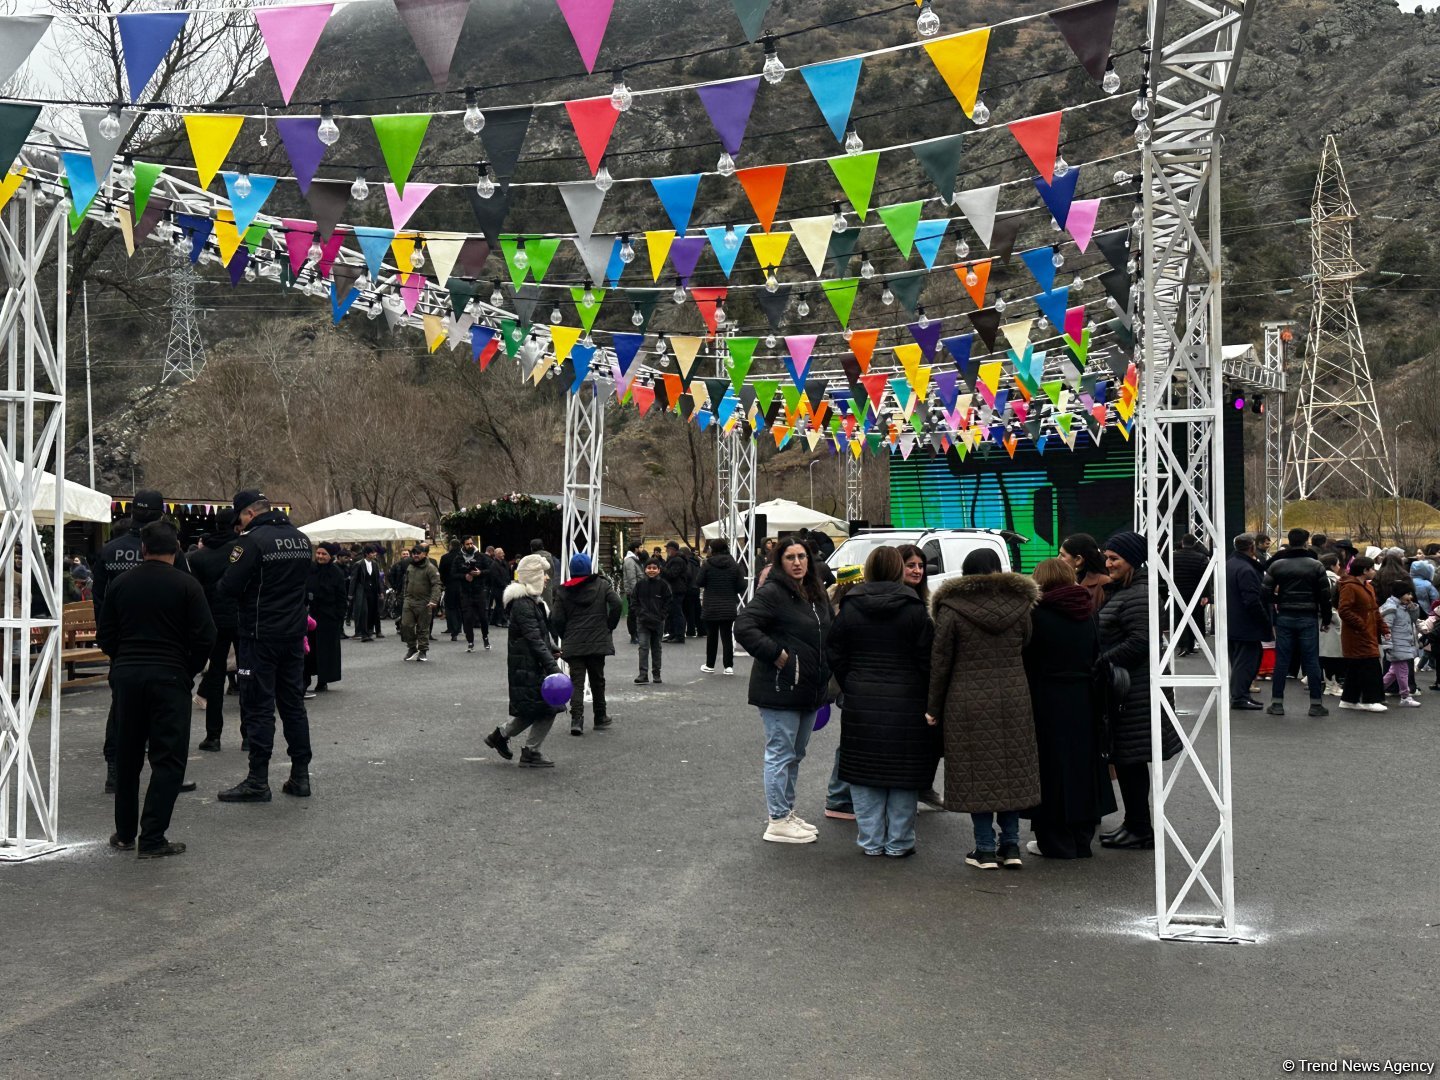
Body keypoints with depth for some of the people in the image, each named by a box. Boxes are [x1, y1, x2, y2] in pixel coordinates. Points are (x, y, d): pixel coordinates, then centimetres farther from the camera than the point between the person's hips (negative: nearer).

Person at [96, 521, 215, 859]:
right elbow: (205, 637, -9)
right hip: (169, 677, -4)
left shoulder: (121, 583, 4)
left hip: (125, 675, 4)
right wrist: (189, 671, 5)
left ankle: (125, 833, 24)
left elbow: (104, 635, 7)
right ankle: (152, 839, -3)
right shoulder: (186, 585, -6)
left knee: (127, 756, 16)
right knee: (168, 759, 1)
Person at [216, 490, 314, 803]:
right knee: (293, 703, 12)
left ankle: (258, 781, 2)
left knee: (258, 707, -1)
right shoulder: (301, 538, 9)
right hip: (294, 633, 7)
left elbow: (229, 587, -16)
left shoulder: (252, 540, -15)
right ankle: (301, 776, 16)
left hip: (260, 634, -7)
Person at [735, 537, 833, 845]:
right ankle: (777, 822, 5)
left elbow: (827, 634, 26)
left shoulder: (816, 594, 13)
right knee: (781, 753, -3)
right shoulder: (772, 593, -13)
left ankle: (787, 811, 29)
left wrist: (824, 676, 13)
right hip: (780, 690, -9)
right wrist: (778, 656, -22)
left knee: (795, 754, 17)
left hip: (809, 690, 9)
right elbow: (744, 628, -22)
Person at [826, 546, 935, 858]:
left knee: (864, 775, 9)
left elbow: (834, 656, 3)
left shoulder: (849, 607, 0)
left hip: (861, 703, 2)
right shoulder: (914, 608, -5)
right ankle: (898, 842, 12)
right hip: (906, 703, -1)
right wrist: (927, 699, 5)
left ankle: (871, 840, 13)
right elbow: (927, 658, -5)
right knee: (903, 775, 7)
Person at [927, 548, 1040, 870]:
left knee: (977, 772, 3)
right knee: (1012, 768, 12)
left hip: (969, 701, -3)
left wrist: (934, 708, 3)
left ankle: (985, 849, 6)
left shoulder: (951, 608, -6)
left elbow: (940, 661, -3)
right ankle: (1011, 845, 15)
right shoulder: (1020, 605, 5)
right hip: (1014, 698, 3)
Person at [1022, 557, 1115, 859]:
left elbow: (1026, 659, -10)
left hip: (1048, 701, -5)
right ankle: (1081, 838, 22)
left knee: (1052, 768, 2)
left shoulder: (1037, 613, -13)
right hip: (1084, 699, 5)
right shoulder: (1087, 613, 4)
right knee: (1082, 764, 14)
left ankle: (1054, 841, 7)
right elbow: (1097, 656, 8)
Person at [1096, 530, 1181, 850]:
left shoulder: (1137, 596, -16)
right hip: (1123, 688, 10)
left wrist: (1100, 663, -18)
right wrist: (1100, 663, 11)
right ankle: (1136, 826, 23)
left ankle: (1140, 831, 5)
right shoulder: (1121, 592, 17)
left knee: (1130, 761, -3)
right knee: (1126, 760, 15)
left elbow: (1139, 643, -24)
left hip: (1134, 691, -10)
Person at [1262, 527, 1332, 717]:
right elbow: (1325, 594, -1)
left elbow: (1266, 593, 0)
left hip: (1284, 618, 1)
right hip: (1308, 618, -1)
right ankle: (1316, 703, 7)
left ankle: (1277, 703, 6)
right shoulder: (1316, 566, -2)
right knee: (1311, 660, 4)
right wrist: (1326, 619, 7)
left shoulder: (1276, 565, 2)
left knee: (1281, 660, 4)